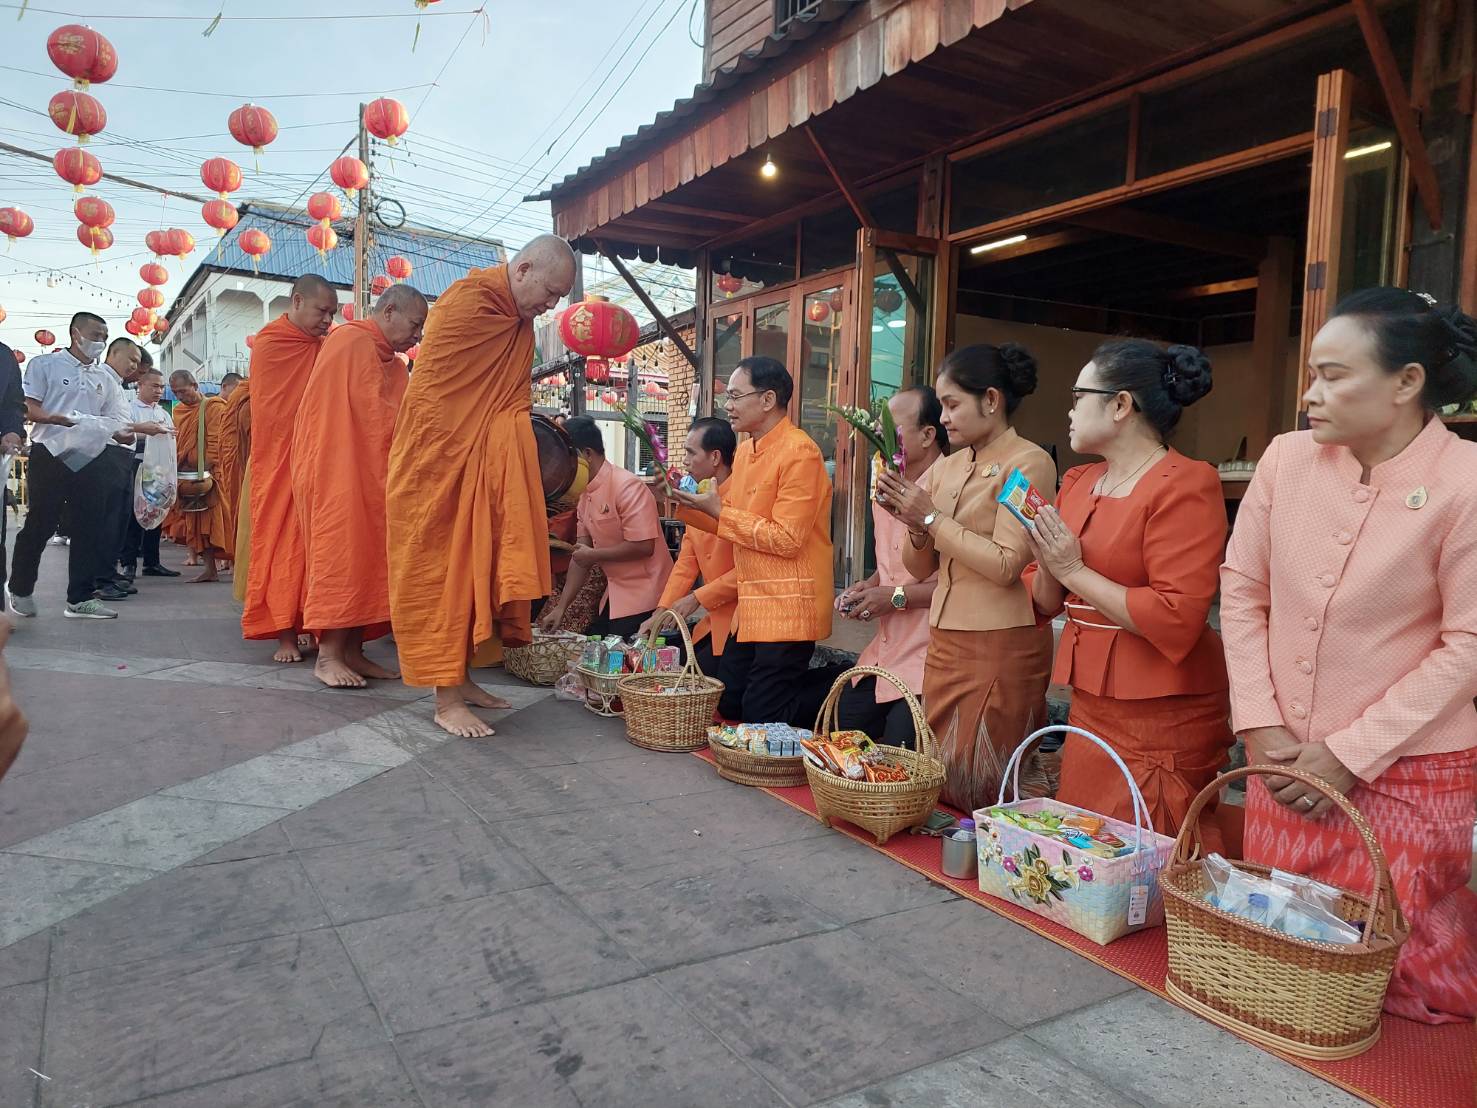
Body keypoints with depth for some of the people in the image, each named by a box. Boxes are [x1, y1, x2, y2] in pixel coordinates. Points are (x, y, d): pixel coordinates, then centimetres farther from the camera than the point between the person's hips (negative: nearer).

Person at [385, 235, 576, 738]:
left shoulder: (520, 323, 11)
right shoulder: (466, 304, -15)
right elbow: (433, 396, -15)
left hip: (483, 468, 8)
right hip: (437, 464, -8)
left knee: (476, 570, 10)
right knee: (439, 573, -4)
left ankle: (460, 676, 21)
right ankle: (446, 700, 1)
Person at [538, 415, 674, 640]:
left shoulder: (627, 486, -17)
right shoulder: (585, 494, 10)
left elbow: (643, 546, -23)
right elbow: (581, 555, 13)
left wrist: (594, 555, -12)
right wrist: (560, 607, 10)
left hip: (643, 596, -9)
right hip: (616, 594, 9)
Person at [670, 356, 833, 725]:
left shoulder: (799, 452, -16)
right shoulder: (745, 452, 12)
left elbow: (786, 540, -20)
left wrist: (719, 510, -15)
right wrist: (686, 504, 5)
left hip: (787, 605, -9)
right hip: (752, 605, 9)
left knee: (762, 716, -4)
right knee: (728, 705, 14)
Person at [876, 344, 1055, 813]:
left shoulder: (1029, 462, -9)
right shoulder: (946, 467, 11)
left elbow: (1006, 565, -19)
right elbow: (921, 568, 13)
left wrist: (932, 517, -14)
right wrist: (913, 523, -6)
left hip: (1001, 646, -7)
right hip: (945, 642, 7)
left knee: (985, 785, 3)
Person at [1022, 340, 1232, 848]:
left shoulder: (1185, 484, -13)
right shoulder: (1078, 483, 10)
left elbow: (1176, 620, -22)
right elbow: (1046, 602, 15)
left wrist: (1075, 571, -17)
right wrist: (1048, 563, -6)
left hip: (1162, 717, -7)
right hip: (1090, 707, 7)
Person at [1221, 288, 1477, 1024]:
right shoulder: (1286, 458, -3)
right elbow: (1242, 592, 2)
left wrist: (1351, 754, -14)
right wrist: (1260, 725, -4)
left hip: (1405, 771, -4)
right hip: (1284, 759, 4)